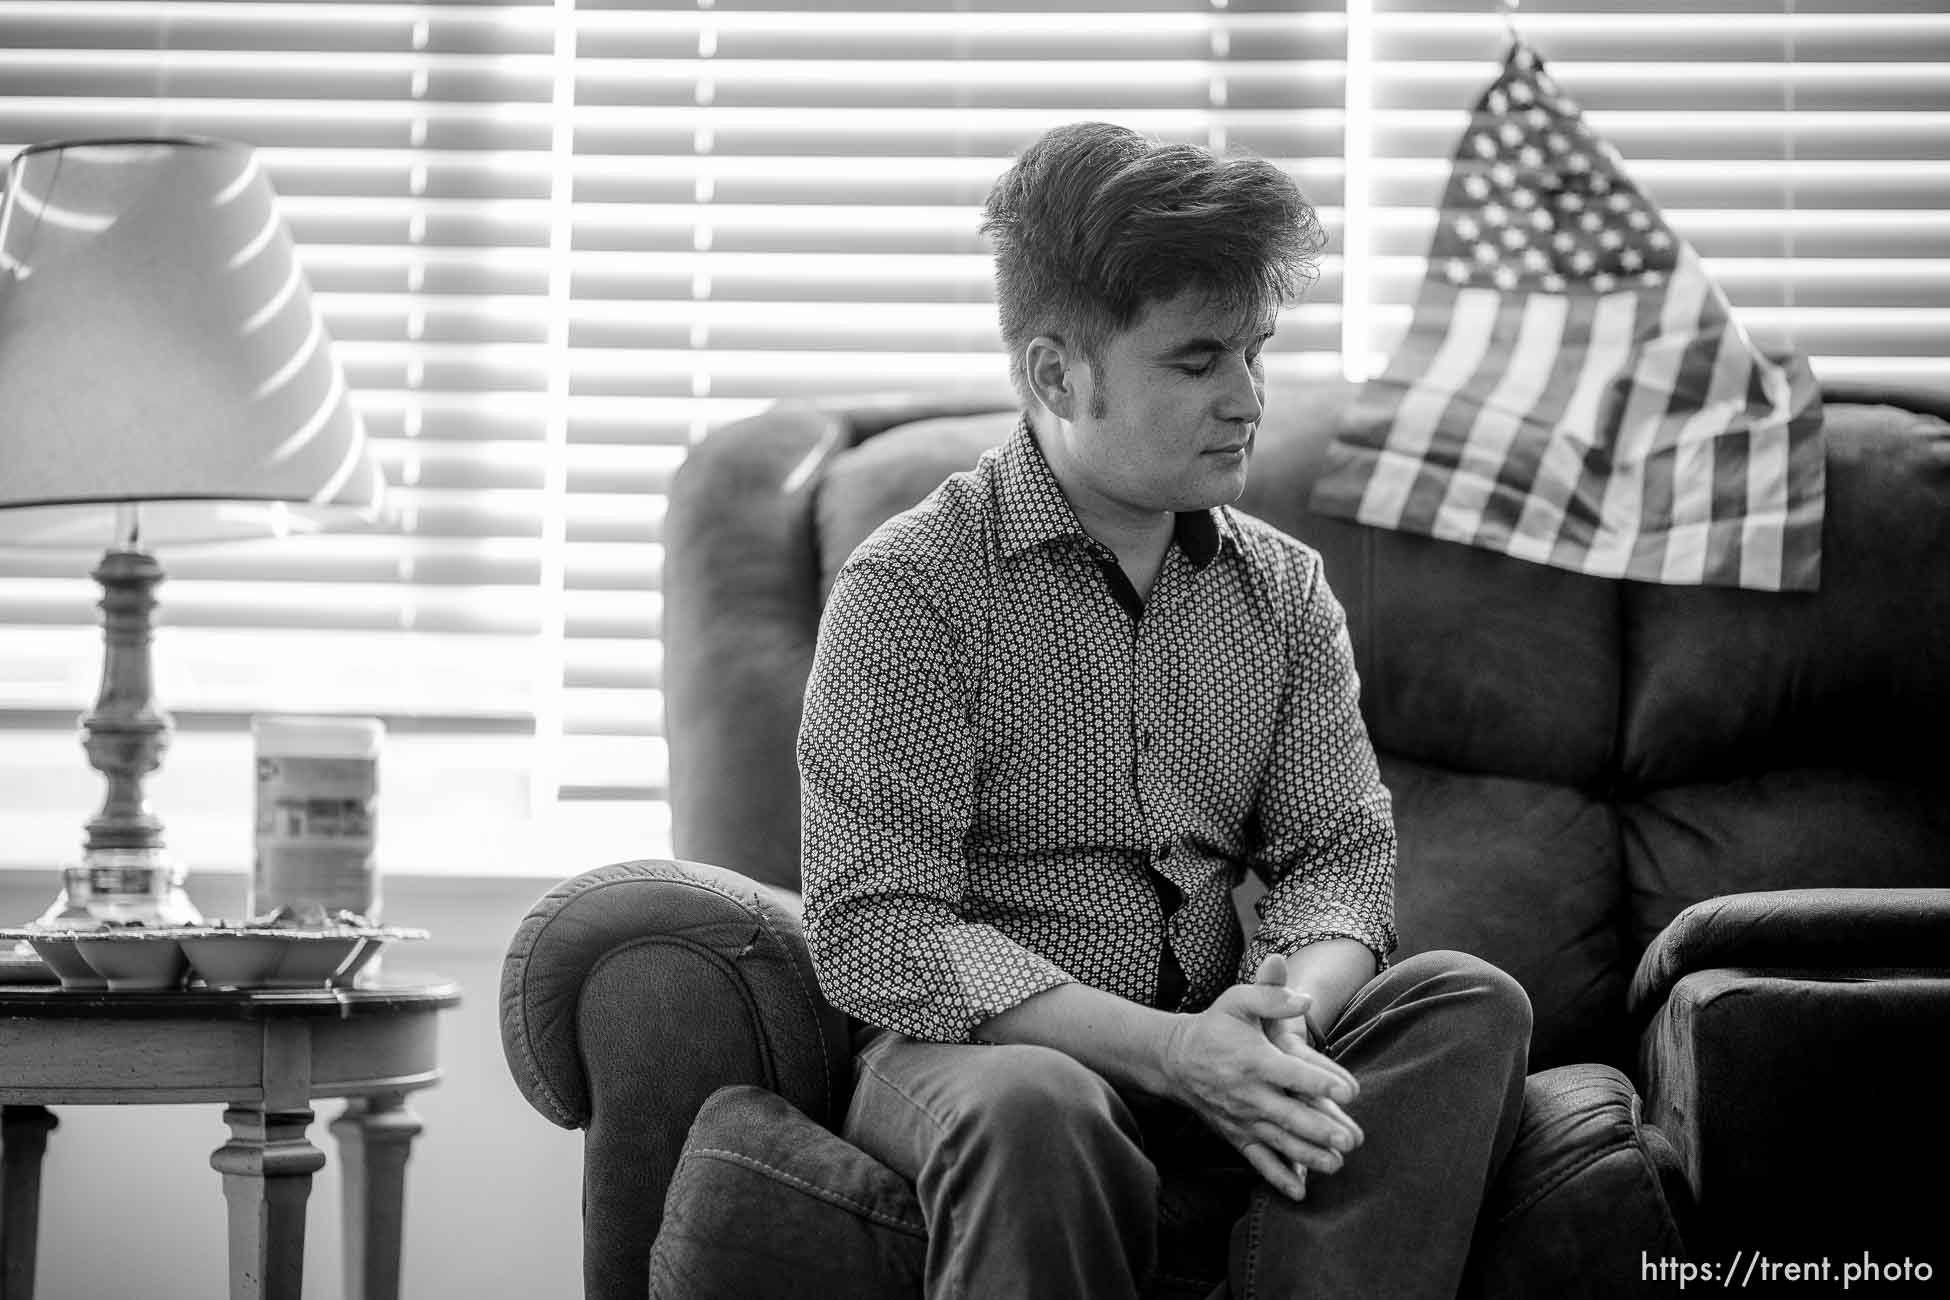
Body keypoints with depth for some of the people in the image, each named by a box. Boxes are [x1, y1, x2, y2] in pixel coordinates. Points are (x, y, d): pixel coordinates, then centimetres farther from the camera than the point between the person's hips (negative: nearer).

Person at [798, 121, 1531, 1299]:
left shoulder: (1282, 587, 10)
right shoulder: (909, 591, -8)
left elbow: (1343, 848, 7)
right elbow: (874, 936, -14)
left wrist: (1290, 1008, -19)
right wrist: (1163, 1048, -24)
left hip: (1215, 1057, 5)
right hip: (990, 1045, -5)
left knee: (1471, 1005, -21)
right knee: (1034, 1113, -39)